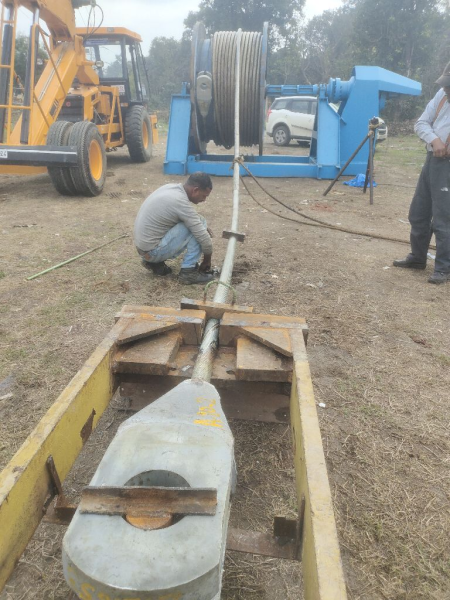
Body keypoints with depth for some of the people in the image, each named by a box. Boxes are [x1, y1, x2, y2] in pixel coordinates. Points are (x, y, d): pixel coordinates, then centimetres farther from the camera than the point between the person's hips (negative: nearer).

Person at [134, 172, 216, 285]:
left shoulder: (171, 187, 5)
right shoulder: (181, 202, -22)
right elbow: (204, 238, -18)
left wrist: (203, 228, 10)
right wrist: (207, 260, -1)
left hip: (144, 246, 9)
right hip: (153, 250, -9)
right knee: (197, 227, -12)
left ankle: (155, 262, 15)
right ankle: (188, 271, -6)